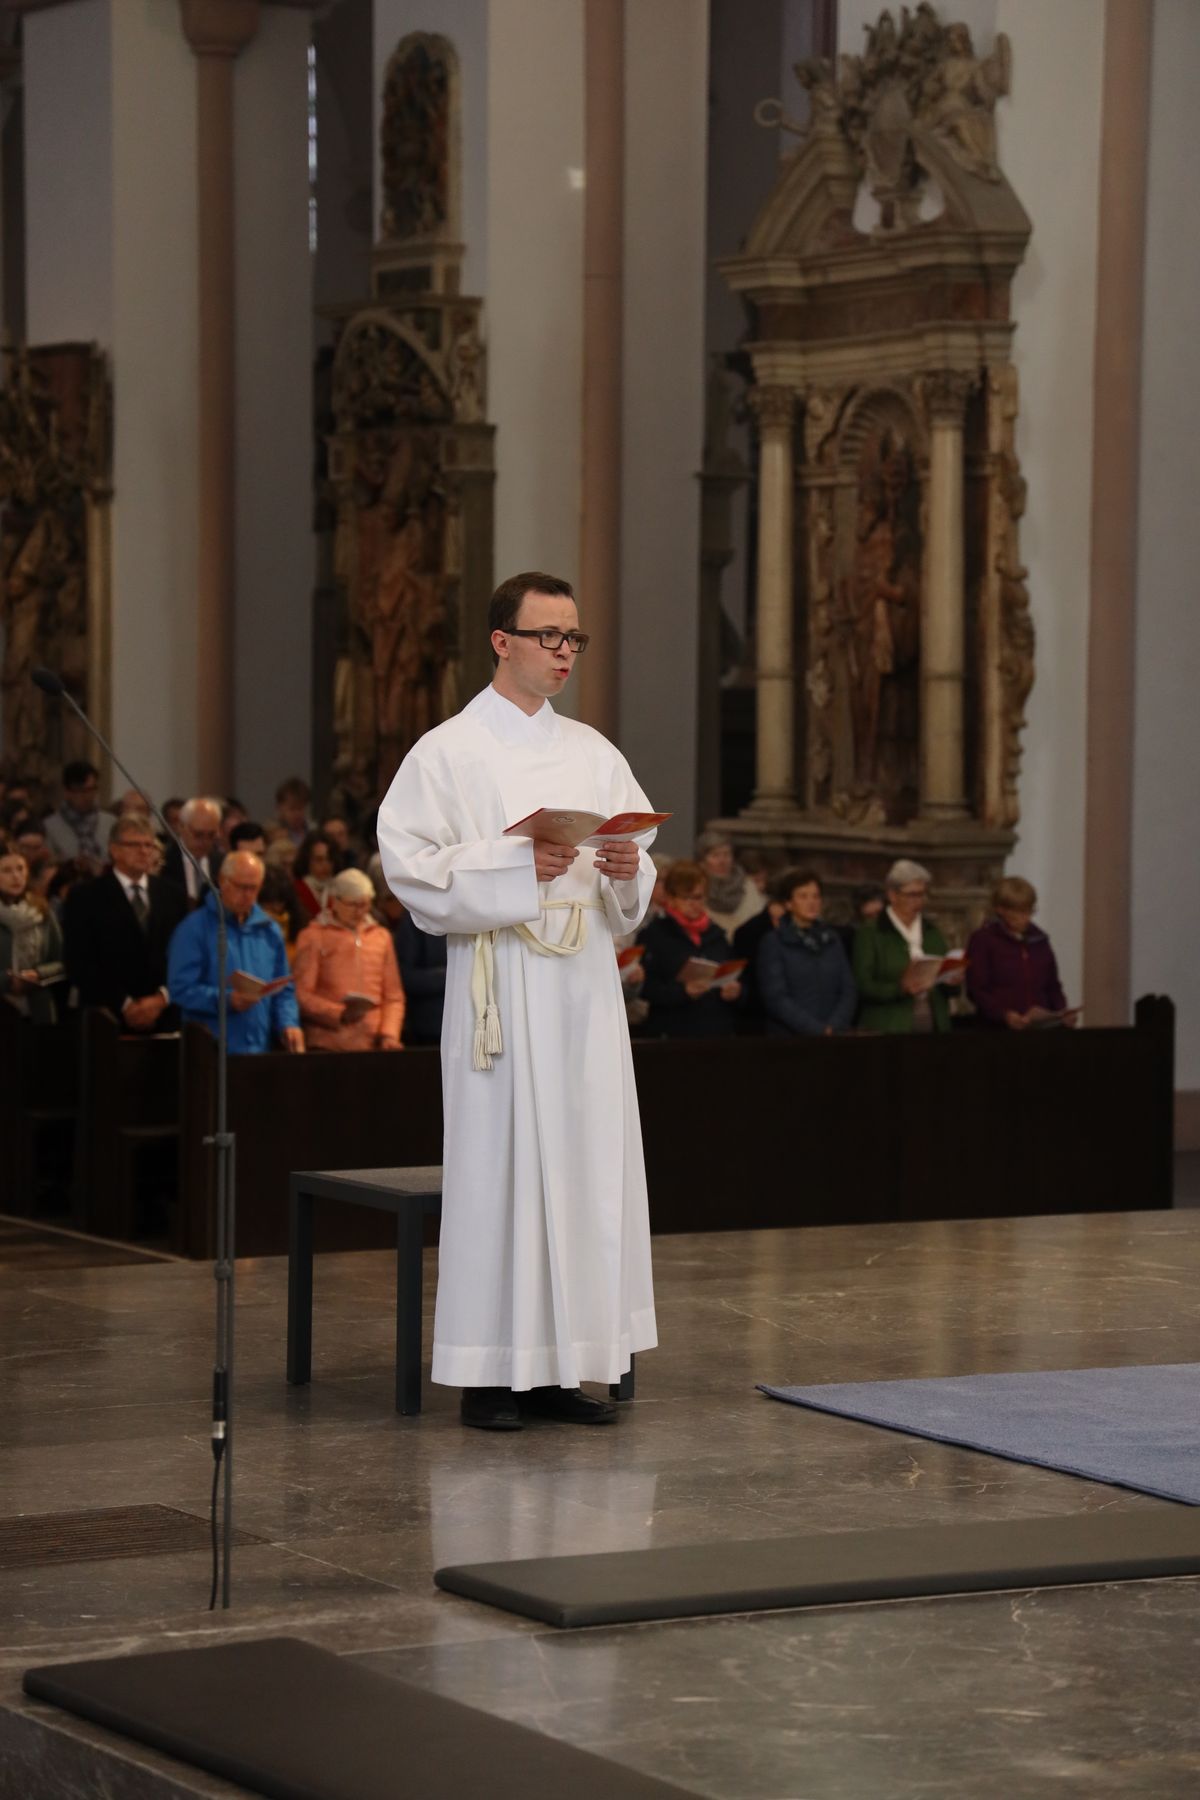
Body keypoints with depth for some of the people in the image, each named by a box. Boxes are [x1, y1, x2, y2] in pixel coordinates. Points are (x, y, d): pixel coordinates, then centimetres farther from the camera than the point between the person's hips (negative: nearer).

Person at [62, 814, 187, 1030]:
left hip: (165, 1019, 3)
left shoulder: (173, 896, 13)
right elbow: (80, 964, -4)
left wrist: (162, 998, -8)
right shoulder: (84, 898, 2)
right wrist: (125, 1005, -10)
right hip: (106, 1022, -3)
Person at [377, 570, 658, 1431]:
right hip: (503, 989, -5)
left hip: (585, 987, 5)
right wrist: (516, 866, -20)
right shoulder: (449, 753, -1)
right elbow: (410, 863, -10)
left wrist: (627, 870, -7)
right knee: (499, 1164, -6)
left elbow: (639, 889, 16)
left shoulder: (594, 754, 15)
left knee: (587, 1163, 4)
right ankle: (491, 1372, -1)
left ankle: (559, 1365, 11)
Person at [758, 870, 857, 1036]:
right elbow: (776, 999, -7)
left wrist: (833, 1028, -8)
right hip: (790, 1036, -3)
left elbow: (848, 992, 8)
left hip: (835, 1036, 3)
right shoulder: (773, 943, 1)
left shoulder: (832, 940, 14)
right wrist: (819, 1030, -13)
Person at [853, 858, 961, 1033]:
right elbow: (862, 986, -6)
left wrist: (951, 981, -3)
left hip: (934, 1026, 4)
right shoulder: (870, 933, 0)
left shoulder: (932, 932, 16)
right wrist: (899, 988, -21)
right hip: (889, 1030, -4)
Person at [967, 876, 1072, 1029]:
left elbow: (1053, 986, 25)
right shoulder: (983, 940, 4)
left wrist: (1063, 1012, 4)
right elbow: (976, 990, -2)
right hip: (999, 1028, -4)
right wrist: (1004, 1015, -17)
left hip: (1041, 1025, 4)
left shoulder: (1039, 940, 19)